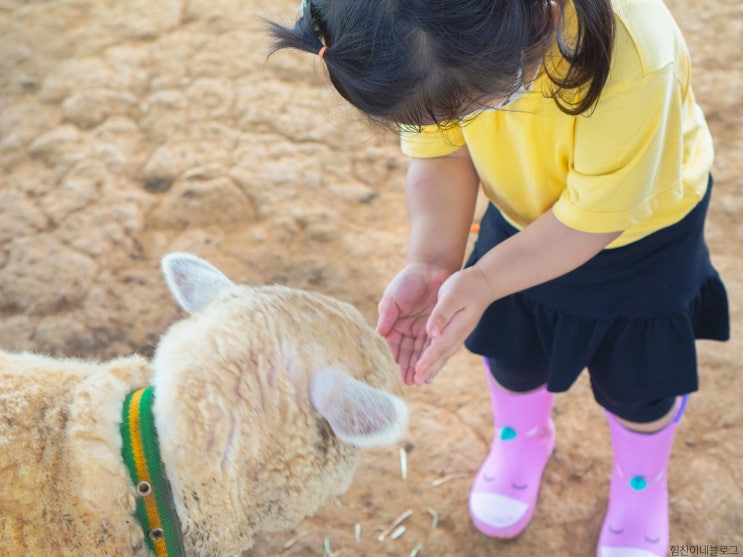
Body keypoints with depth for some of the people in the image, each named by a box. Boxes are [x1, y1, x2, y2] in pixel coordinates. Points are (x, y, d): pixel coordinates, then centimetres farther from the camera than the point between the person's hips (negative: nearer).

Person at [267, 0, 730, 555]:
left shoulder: (631, 60, -44)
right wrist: (430, 265, -33)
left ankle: (640, 482, 49)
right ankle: (522, 440, 55)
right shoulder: (442, 49, -31)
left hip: (640, 233, -3)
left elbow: (596, 216, -32)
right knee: (510, 352, 21)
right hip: (524, 218, 4)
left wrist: (483, 281, -35)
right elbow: (441, 156, -19)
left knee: (634, 381, 15)